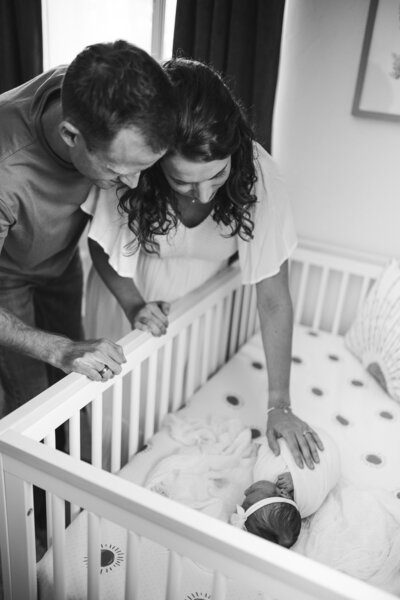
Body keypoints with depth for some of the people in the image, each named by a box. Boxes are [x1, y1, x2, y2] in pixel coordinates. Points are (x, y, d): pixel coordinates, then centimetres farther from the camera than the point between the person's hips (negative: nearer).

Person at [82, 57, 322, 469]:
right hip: (128, 297, 0)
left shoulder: (256, 173, -31)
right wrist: (134, 307, -28)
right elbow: (100, 245, -13)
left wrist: (279, 405, -24)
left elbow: (274, 300, -26)